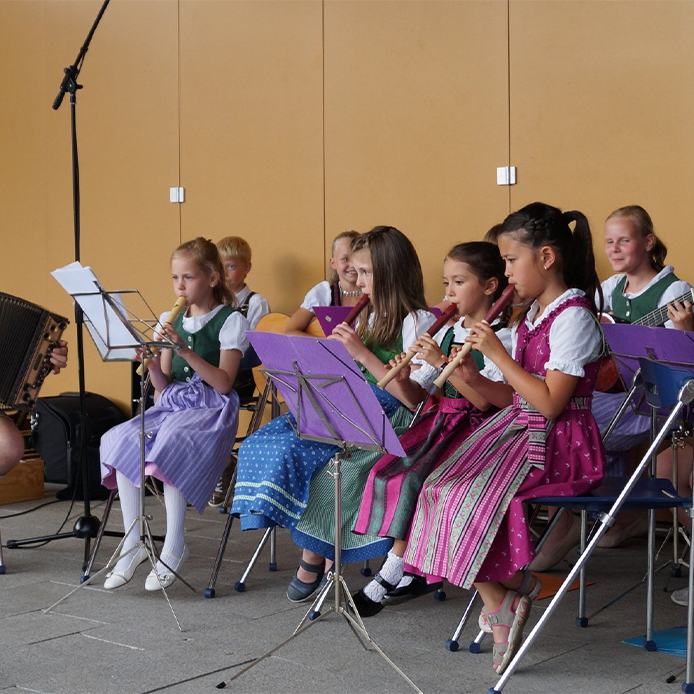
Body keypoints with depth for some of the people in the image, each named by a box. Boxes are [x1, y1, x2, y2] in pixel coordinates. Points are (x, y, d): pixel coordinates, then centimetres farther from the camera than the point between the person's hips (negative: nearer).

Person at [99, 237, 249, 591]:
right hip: (172, 403, 6)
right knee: (120, 440, -22)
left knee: (169, 446, -35)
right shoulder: (171, 321, 14)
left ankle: (174, 547, -21)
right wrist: (152, 365, -8)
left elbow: (223, 382, -11)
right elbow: (164, 385, 13)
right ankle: (133, 542, -13)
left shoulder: (230, 321, -2)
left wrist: (185, 351, -19)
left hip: (212, 409, -6)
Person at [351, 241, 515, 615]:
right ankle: (410, 570, -6)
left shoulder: (501, 338, -7)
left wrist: (443, 362, -22)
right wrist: (402, 379, -9)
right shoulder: (446, 334, 15)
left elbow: (484, 400, -18)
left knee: (412, 478, -25)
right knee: (387, 470, -15)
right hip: (439, 422, 7)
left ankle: (389, 575, -14)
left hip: (476, 428, -7)